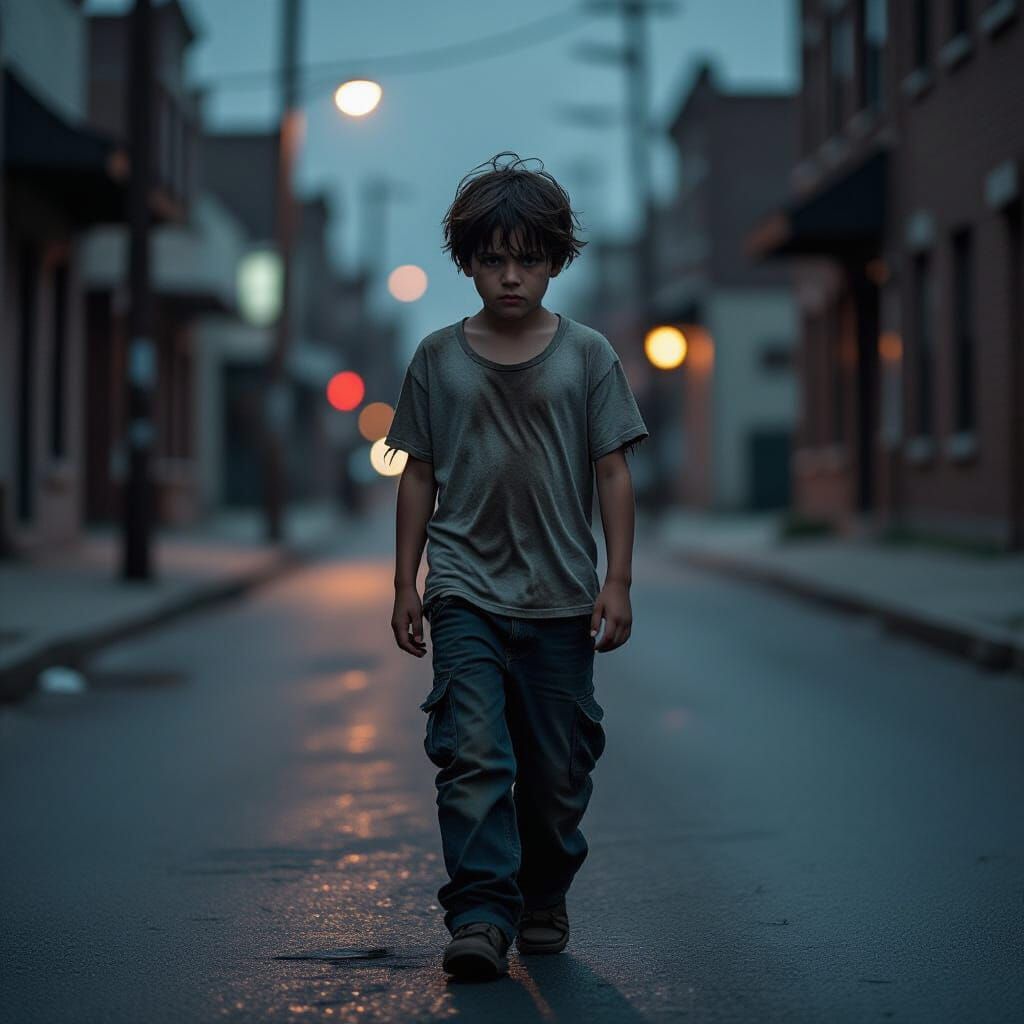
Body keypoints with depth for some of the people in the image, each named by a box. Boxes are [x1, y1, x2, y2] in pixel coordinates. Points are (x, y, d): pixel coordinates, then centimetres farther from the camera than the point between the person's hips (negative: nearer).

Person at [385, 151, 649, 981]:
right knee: (472, 755, -14)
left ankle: (544, 899, 26)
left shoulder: (587, 355, 4)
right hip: (465, 593, 0)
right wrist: (405, 585, 8)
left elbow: (614, 474, 4)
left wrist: (617, 582, -2)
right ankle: (480, 916, -15)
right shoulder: (438, 359, 6)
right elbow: (419, 476, 10)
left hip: (560, 599, 1)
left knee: (559, 769, 7)